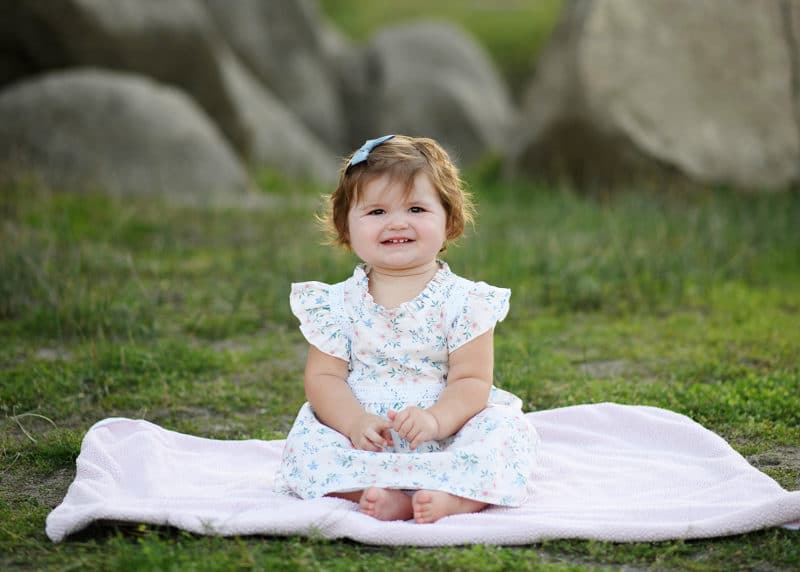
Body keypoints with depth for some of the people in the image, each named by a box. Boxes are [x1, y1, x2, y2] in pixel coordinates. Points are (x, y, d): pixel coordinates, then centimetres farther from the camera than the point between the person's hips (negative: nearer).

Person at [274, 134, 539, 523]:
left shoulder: (464, 301, 0)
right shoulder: (338, 303, 5)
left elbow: (471, 380, -7)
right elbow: (323, 377, -1)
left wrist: (435, 420, -27)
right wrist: (355, 422, -21)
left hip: (445, 437, -1)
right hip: (365, 445, 1)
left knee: (507, 429, -25)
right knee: (306, 442, -24)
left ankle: (452, 498, -44)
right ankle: (383, 496, -40)